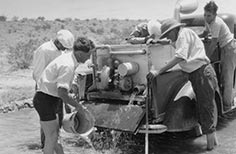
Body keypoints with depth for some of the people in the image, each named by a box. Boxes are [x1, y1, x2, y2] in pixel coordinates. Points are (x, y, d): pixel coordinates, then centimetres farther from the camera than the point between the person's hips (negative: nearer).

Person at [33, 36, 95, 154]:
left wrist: (67, 95, 15)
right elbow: (61, 93, -29)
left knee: (55, 132, 21)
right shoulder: (68, 66, -25)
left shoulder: (68, 58, 6)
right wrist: (77, 105, -16)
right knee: (51, 138, -2)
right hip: (45, 99, -10)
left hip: (47, 99, 10)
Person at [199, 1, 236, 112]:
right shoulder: (208, 21, 0)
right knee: (223, 76, 13)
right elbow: (205, 33, 18)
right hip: (224, 48, 9)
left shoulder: (216, 23, -26)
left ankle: (227, 106, -4)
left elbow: (213, 44, -24)